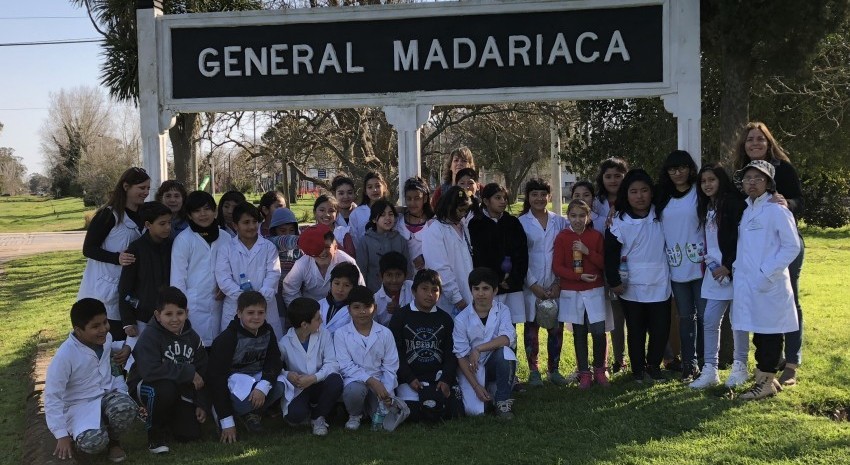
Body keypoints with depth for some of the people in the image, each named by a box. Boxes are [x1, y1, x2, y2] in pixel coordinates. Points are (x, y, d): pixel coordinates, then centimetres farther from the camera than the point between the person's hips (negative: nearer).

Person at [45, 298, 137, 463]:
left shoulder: (106, 338, -2)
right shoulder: (65, 355, -21)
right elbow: (53, 396, -16)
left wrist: (126, 348, 3)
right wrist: (62, 435, -18)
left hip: (108, 394, 4)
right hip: (80, 405, -4)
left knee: (126, 408, -34)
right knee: (93, 442, -34)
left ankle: (113, 440, 0)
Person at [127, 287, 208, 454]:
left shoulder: (193, 338, 0)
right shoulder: (149, 337, -19)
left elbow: (202, 373, 6)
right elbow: (149, 371, -35)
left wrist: (201, 404, -2)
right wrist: (188, 372, -29)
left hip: (180, 390, 5)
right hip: (146, 386, -5)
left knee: (191, 434, -9)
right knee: (166, 387, -39)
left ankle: (167, 416, 25)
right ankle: (155, 432, -12)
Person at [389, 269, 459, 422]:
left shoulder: (445, 319, 13)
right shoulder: (400, 317, 3)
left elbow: (451, 353, 10)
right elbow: (395, 352, -1)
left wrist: (446, 379, -7)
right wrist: (410, 379, -12)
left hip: (438, 377, 3)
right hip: (410, 378, -3)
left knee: (450, 410, -17)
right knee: (412, 412, -25)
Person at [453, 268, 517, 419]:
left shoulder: (502, 311, -5)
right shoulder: (462, 319, -9)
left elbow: (508, 338, -23)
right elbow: (461, 356, -9)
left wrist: (478, 349, -29)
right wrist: (476, 386, -16)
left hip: (494, 364, 1)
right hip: (471, 368, 0)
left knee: (504, 351, -33)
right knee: (475, 410, -21)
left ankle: (503, 401, -15)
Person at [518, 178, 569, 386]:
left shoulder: (560, 222, 7)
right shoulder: (521, 223, 1)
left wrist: (559, 283, -5)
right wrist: (533, 285, -10)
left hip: (556, 285, 2)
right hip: (531, 284, -2)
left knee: (557, 328, 4)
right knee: (532, 327, 4)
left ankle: (554, 369, 17)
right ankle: (533, 371, 15)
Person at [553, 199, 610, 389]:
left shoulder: (596, 236, 2)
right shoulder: (562, 237, -2)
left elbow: (604, 263, -1)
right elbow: (557, 267, -5)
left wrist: (588, 251, -15)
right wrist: (579, 276, -15)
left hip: (595, 291, 0)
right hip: (572, 292, 0)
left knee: (599, 332, -5)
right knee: (579, 333, 6)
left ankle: (600, 370, 14)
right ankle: (584, 373, 16)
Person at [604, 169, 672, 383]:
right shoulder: (619, 222, -6)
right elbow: (611, 254, -4)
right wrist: (614, 281, -9)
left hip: (660, 285, 2)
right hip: (632, 287, -2)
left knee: (661, 329, 4)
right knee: (636, 331, 7)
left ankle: (654, 366, 22)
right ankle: (638, 370, 20)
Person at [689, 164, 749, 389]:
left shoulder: (734, 203, -8)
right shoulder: (706, 207, 15)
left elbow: (741, 239, -14)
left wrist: (728, 267, -15)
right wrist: (710, 263, 8)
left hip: (734, 269, -7)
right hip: (715, 271, 7)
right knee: (709, 321, 4)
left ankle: (740, 366, 13)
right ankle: (710, 369, 9)